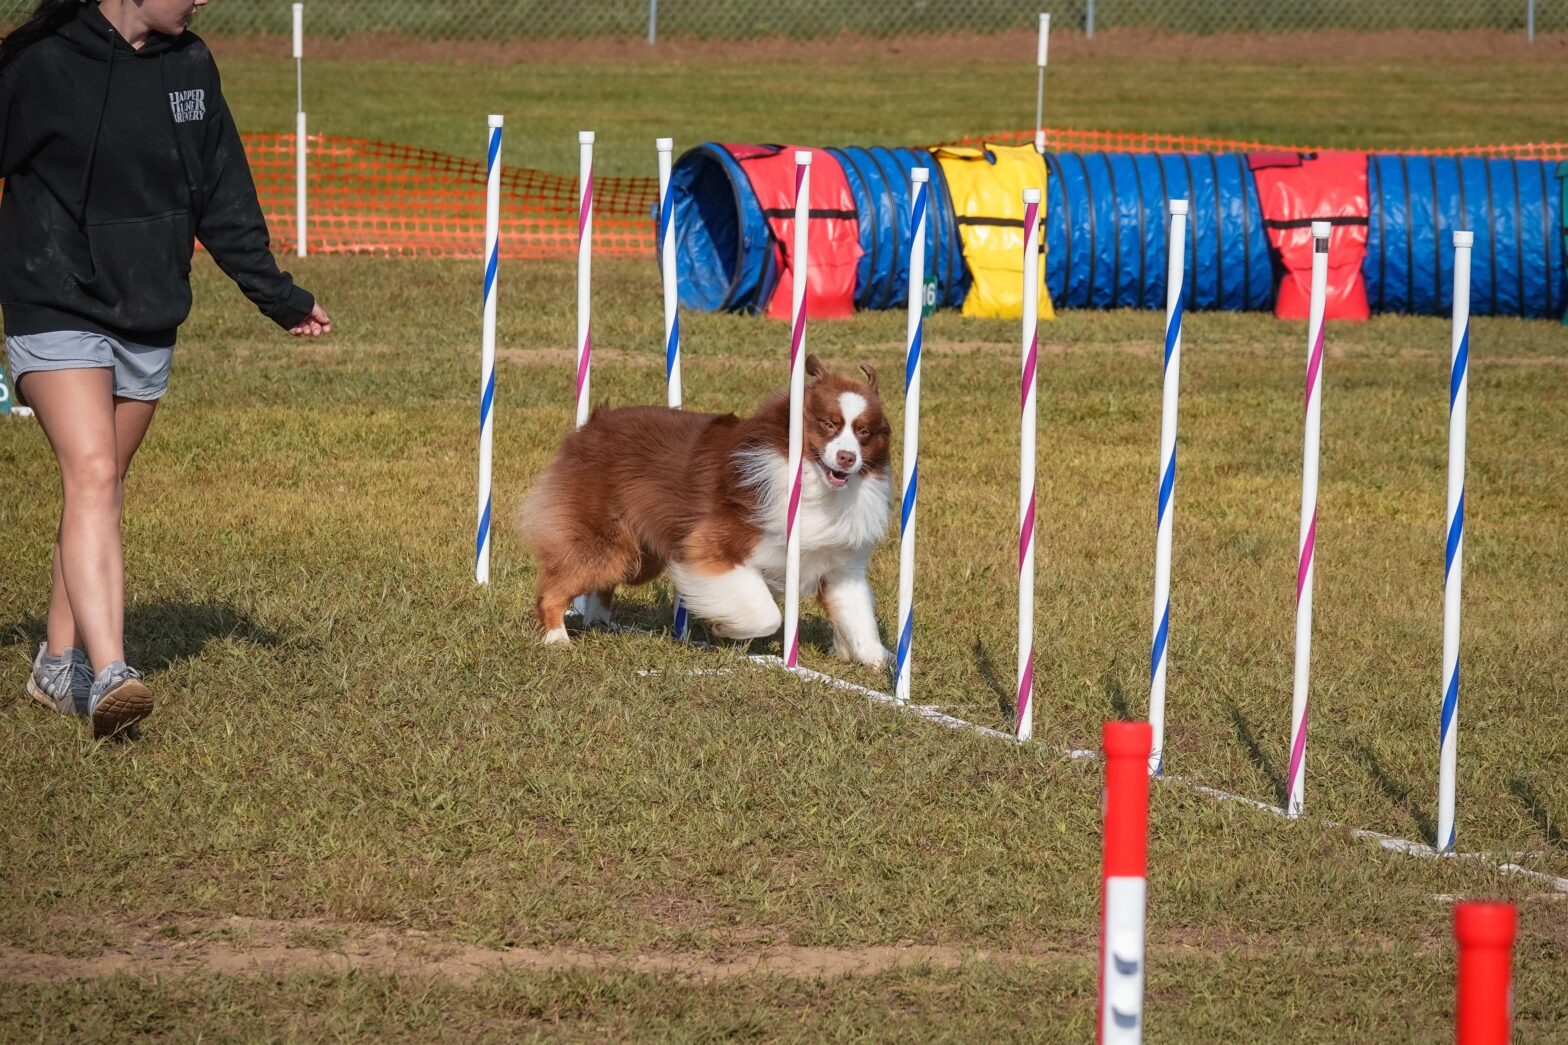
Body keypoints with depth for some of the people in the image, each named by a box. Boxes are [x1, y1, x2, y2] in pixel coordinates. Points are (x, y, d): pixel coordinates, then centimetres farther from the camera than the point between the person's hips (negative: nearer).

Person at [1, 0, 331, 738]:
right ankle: (108, 676, -28)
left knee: (101, 487, 11)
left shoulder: (190, 65, 6)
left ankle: (60, 663, 23)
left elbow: (222, 196, 14)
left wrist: (276, 295, 17)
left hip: (149, 321, 6)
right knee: (92, 476, -19)